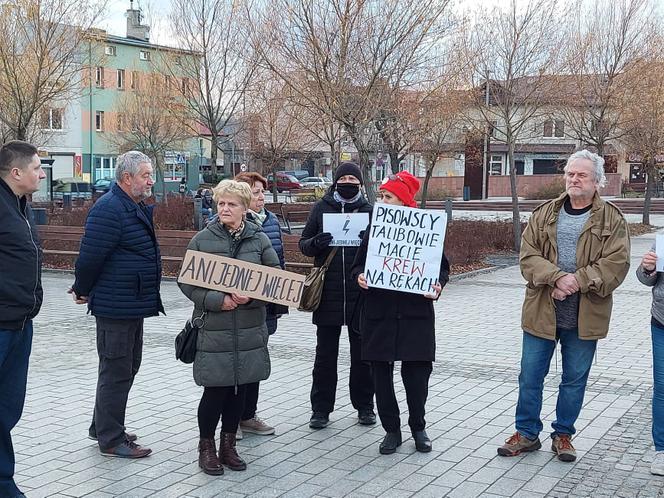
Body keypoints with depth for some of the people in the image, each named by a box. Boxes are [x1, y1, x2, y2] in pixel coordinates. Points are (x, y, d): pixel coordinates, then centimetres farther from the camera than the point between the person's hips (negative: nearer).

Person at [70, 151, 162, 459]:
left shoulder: (136, 208, 14)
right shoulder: (109, 209, -20)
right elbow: (90, 256, -20)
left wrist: (85, 289, 20)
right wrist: (83, 291, -6)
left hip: (133, 304, 10)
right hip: (116, 306, -10)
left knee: (127, 367, 18)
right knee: (116, 372, -2)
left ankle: (103, 427, 32)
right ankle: (111, 440, 9)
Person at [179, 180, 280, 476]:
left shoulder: (259, 239, 3)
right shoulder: (202, 240, -1)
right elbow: (187, 282, -2)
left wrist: (251, 296, -16)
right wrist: (217, 300, -16)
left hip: (249, 328, 2)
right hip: (213, 328, -2)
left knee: (239, 388, 10)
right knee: (215, 390, -1)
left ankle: (228, 445, 26)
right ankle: (206, 447, 18)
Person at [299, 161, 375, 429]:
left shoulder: (369, 210, 5)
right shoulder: (322, 208, 5)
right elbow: (303, 244, 5)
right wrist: (315, 243, -17)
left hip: (360, 294, 0)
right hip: (328, 294, 0)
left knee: (362, 353, 10)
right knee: (325, 354, 6)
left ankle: (364, 406, 22)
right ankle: (321, 409, 15)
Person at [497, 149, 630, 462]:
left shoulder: (612, 220, 0)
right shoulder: (545, 214, 5)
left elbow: (616, 263, -10)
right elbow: (528, 254, -4)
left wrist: (577, 281, -21)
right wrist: (557, 278, -20)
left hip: (585, 316, -1)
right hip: (541, 312, 1)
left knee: (575, 379, 11)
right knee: (530, 375, 7)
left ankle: (563, 434, 27)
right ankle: (527, 433, 22)